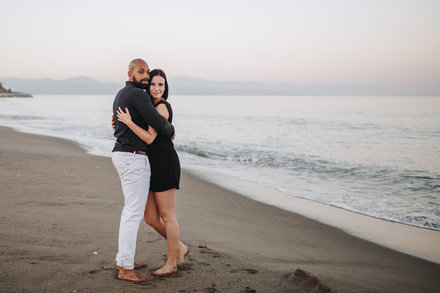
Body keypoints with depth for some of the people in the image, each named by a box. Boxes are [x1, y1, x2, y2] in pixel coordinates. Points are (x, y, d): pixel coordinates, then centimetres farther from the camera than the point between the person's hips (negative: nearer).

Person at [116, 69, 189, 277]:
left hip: (165, 164, -9)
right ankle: (179, 248, 26)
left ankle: (171, 263, 12)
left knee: (167, 216, 0)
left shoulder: (162, 106, -11)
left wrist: (128, 122, -16)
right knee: (150, 218, 8)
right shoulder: (151, 107, 18)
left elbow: (150, 138, -18)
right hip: (152, 166, 9)